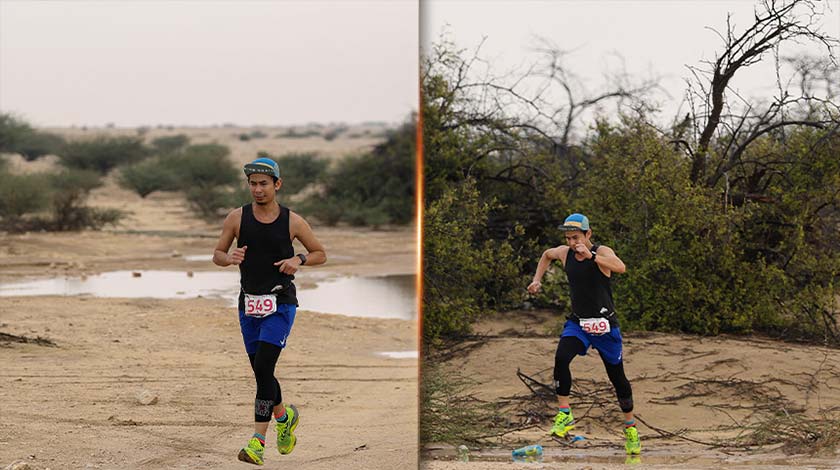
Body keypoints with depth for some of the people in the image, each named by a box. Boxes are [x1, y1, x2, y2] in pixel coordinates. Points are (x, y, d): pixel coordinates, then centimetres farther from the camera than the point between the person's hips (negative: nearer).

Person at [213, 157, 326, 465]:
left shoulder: (292, 221, -2)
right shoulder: (237, 218, 2)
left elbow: (320, 254, 9)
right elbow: (217, 255, 9)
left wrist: (299, 260, -11)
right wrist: (230, 258, -13)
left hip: (280, 304, -3)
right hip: (249, 303, 3)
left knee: (263, 368, -16)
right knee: (261, 373, 11)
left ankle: (258, 440, -13)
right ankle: (285, 416, 39)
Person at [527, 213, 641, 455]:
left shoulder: (601, 252, -15)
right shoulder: (564, 253, 0)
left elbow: (620, 267, -37)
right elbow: (547, 255, 25)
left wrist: (591, 255, -45)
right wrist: (537, 279, 13)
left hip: (604, 325, -3)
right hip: (577, 323, 3)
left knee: (617, 376, 6)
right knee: (561, 358, -26)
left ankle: (630, 426, 24)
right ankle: (564, 414, -17)